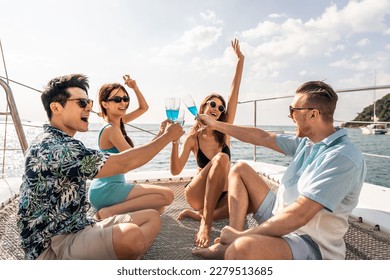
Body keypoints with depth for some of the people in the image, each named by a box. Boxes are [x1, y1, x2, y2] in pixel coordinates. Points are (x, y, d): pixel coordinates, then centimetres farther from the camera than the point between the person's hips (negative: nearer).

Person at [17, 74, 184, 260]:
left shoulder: (60, 143, 12)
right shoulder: (52, 147, -21)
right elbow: (122, 163, -24)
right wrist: (167, 136, -13)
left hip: (77, 230, 9)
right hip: (52, 248, -9)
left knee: (151, 217, 0)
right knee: (131, 235, -35)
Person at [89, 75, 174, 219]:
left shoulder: (118, 122, 11)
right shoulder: (111, 129, -16)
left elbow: (144, 107, 21)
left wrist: (135, 87, 7)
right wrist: (161, 135, -26)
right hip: (106, 190, -9)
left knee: (157, 208, 10)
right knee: (167, 195, -20)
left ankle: (108, 211, 2)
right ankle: (109, 212, -16)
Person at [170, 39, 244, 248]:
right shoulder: (192, 138, -6)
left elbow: (234, 93, -5)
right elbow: (175, 171, -15)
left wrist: (240, 60, -7)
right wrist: (174, 141, -27)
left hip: (222, 193, 4)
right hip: (198, 193, -3)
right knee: (220, 158, -32)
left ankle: (196, 215, -11)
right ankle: (205, 223, -34)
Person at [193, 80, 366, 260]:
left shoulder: (344, 157, -25)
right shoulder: (307, 141, 3)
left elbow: (298, 215, -31)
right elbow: (263, 137, 11)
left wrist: (242, 236, -23)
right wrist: (216, 125, 17)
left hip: (309, 243, -9)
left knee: (242, 248, -40)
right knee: (240, 169, 7)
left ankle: (232, 247, -4)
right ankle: (232, 242, -6)